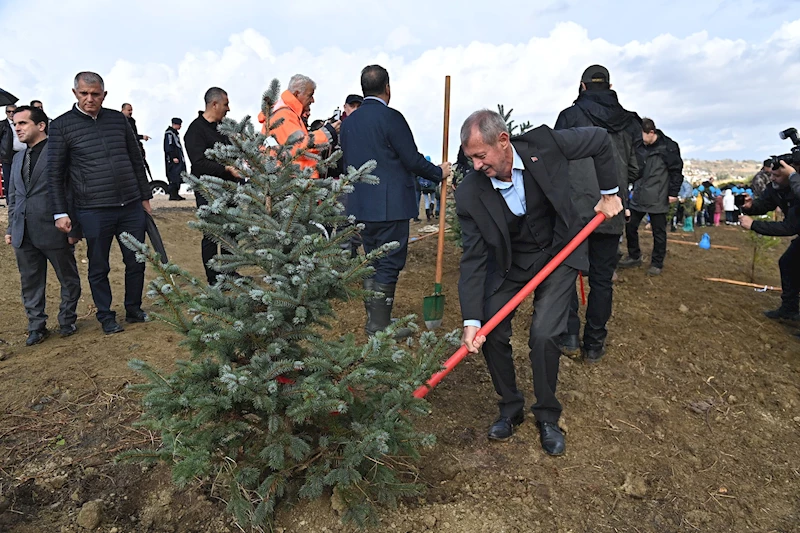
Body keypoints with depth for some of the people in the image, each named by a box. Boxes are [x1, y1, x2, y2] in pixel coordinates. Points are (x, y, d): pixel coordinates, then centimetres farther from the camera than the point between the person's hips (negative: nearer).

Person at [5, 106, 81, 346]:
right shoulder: (18, 157, 17)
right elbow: (13, 197, 21)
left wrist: (73, 228, -14)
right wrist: (11, 228, 15)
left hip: (53, 229, -7)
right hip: (23, 233, 7)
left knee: (68, 279, 7)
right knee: (30, 283, 11)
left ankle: (67, 321, 23)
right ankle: (37, 327, 22)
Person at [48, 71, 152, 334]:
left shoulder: (118, 119, 8)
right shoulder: (62, 125, -1)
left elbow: (136, 159, 14)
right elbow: (55, 173, 0)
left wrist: (145, 196, 13)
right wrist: (60, 212, -5)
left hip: (131, 206, 3)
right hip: (93, 211, -3)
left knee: (136, 262, 10)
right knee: (99, 268, 8)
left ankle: (133, 309, 28)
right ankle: (106, 317, 24)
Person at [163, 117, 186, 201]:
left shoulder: (175, 133, 22)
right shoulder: (169, 133, -9)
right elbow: (169, 147, -17)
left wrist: (181, 158, 21)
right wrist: (174, 157, -22)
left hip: (178, 159, 10)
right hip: (173, 160, -10)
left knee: (178, 177, 9)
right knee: (174, 176, -12)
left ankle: (175, 194, 14)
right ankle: (173, 195, -12)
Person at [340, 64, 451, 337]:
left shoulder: (349, 121, 11)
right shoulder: (391, 117, -11)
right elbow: (412, 159, -11)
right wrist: (439, 172, 5)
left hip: (361, 205, 7)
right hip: (390, 205, -7)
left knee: (373, 262, 16)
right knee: (389, 264, 0)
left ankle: (374, 318, 24)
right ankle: (380, 325, 4)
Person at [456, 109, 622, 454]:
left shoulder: (544, 144, -23)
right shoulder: (469, 193, -22)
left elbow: (600, 140, -4)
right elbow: (473, 259, -19)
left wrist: (609, 193, -1)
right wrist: (471, 321, -24)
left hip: (559, 253, -1)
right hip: (509, 262, 2)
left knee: (544, 336, -14)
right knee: (491, 332, -6)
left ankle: (547, 416, 12)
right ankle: (510, 408, 20)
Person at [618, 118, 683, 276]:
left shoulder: (667, 147, -11)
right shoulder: (641, 146, 8)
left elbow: (676, 171, -9)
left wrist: (673, 192, -10)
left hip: (658, 199, -6)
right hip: (638, 197, 6)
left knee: (659, 232, 4)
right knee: (630, 227, 8)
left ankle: (657, 263, 16)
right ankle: (634, 256, 25)